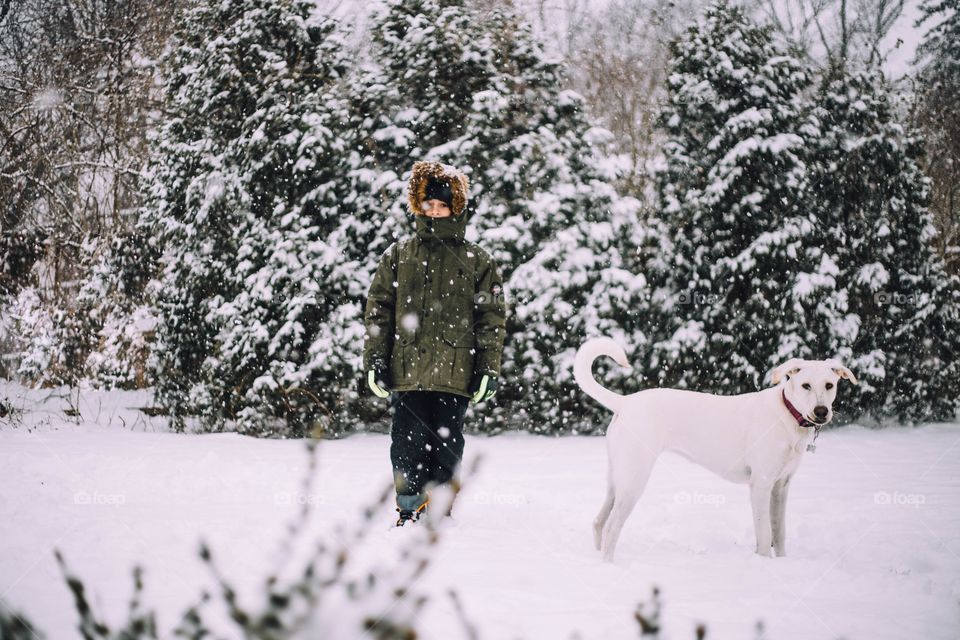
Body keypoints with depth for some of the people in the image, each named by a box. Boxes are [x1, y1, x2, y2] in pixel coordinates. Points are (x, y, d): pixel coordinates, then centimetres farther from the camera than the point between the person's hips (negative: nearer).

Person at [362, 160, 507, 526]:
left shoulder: (477, 261, 8)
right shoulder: (398, 256, 10)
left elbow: (492, 318, 6)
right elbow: (378, 309, 9)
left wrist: (489, 369, -1)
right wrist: (375, 360, 1)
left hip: (455, 371, -1)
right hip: (407, 369, 1)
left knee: (446, 443, 3)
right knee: (407, 444, -2)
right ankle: (410, 511, 8)